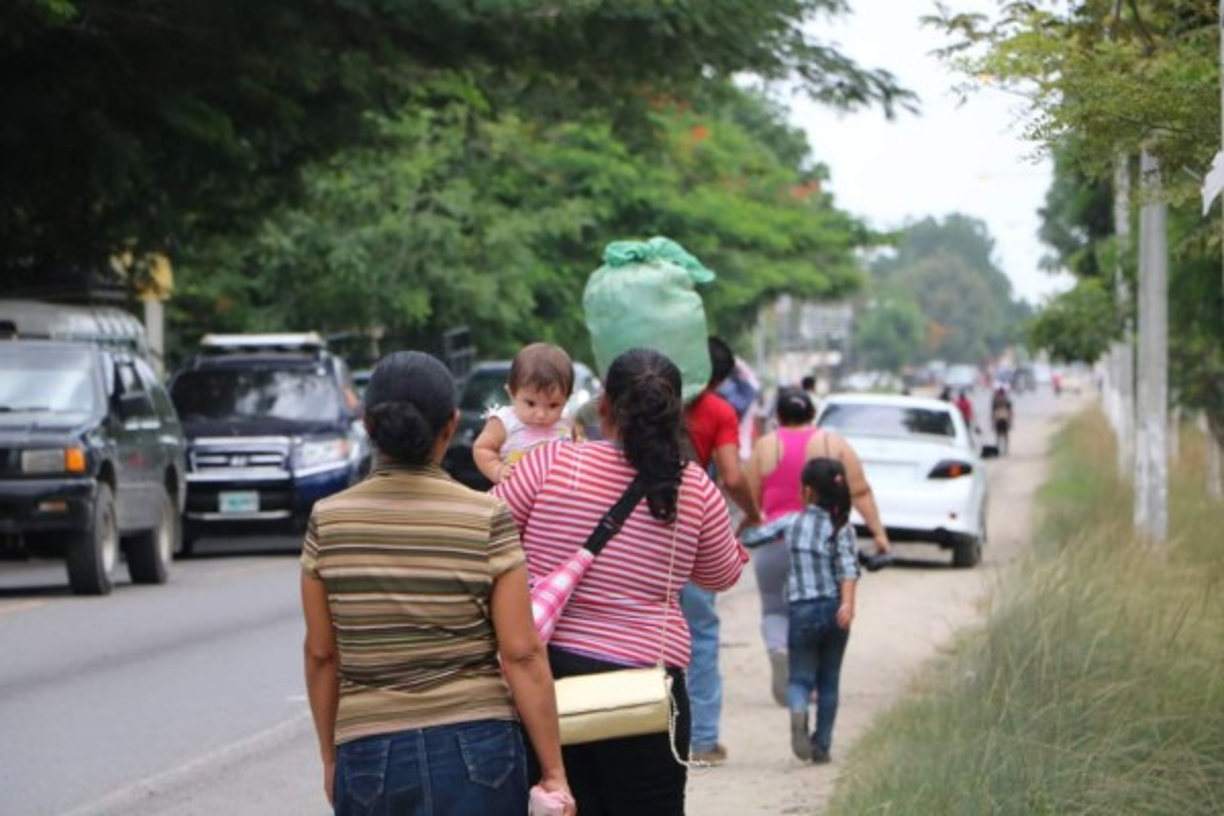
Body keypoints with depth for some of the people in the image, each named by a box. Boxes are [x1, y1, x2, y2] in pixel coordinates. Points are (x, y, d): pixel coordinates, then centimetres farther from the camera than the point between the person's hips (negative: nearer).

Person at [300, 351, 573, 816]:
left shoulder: (328, 521, 0)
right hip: (476, 745, -1)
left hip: (368, 753, 2)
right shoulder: (487, 520, -6)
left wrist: (331, 758, 16)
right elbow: (521, 654, -7)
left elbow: (321, 655, 5)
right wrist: (553, 772, -3)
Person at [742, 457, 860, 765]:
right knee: (829, 681, 14)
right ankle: (822, 745, 15)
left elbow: (751, 537, 6)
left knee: (801, 677, 4)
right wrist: (848, 603, -24)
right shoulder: (842, 527, -1)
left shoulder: (790, 522, 1)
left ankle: (798, 712, -29)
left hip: (802, 611, -1)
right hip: (834, 609, 1)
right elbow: (848, 566, -15)